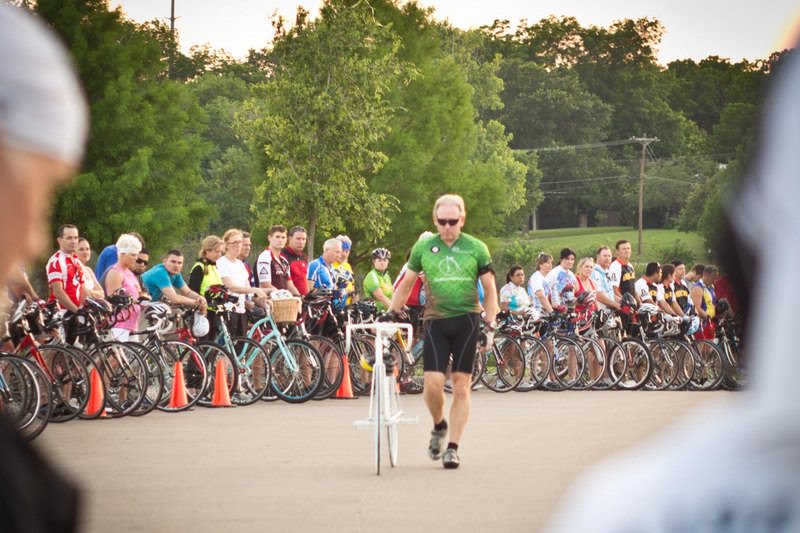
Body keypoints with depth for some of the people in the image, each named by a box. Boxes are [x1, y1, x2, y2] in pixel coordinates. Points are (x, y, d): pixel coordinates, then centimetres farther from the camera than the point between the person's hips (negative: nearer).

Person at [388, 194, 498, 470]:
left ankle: (452, 447, 6)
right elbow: (406, 284, 15)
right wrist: (390, 313, 7)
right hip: (435, 321, 0)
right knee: (433, 383, -11)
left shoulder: (476, 248, 3)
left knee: (461, 387, 0)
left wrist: (490, 326, 0)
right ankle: (439, 427, 18)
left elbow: (490, 290, 7)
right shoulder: (423, 247, 5)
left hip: (466, 320, 0)